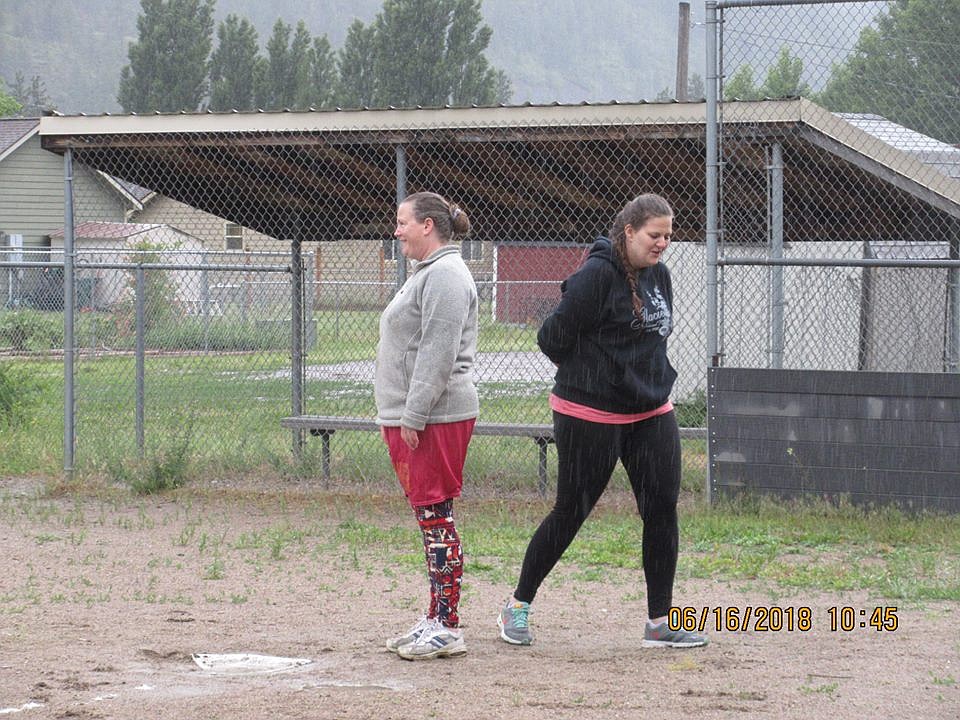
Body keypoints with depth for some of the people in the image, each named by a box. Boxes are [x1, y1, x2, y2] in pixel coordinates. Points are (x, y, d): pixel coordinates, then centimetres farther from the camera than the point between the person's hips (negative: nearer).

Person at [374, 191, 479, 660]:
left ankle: (447, 627, -8)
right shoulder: (424, 274, 21)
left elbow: (437, 354, -20)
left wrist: (413, 416, -21)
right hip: (407, 416, 11)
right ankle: (435, 619, 18)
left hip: (436, 418, -11)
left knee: (435, 514, -9)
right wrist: (393, 416, 23)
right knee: (428, 515, 13)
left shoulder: (445, 276, -13)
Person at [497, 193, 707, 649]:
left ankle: (660, 622, 8)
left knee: (663, 509, 1)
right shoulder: (598, 274, -17)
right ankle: (517, 607, 17)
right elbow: (552, 337, -15)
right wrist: (584, 375, 2)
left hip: (652, 412, 7)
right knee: (570, 512, 1)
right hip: (591, 416, -7)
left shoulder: (659, 276, 9)